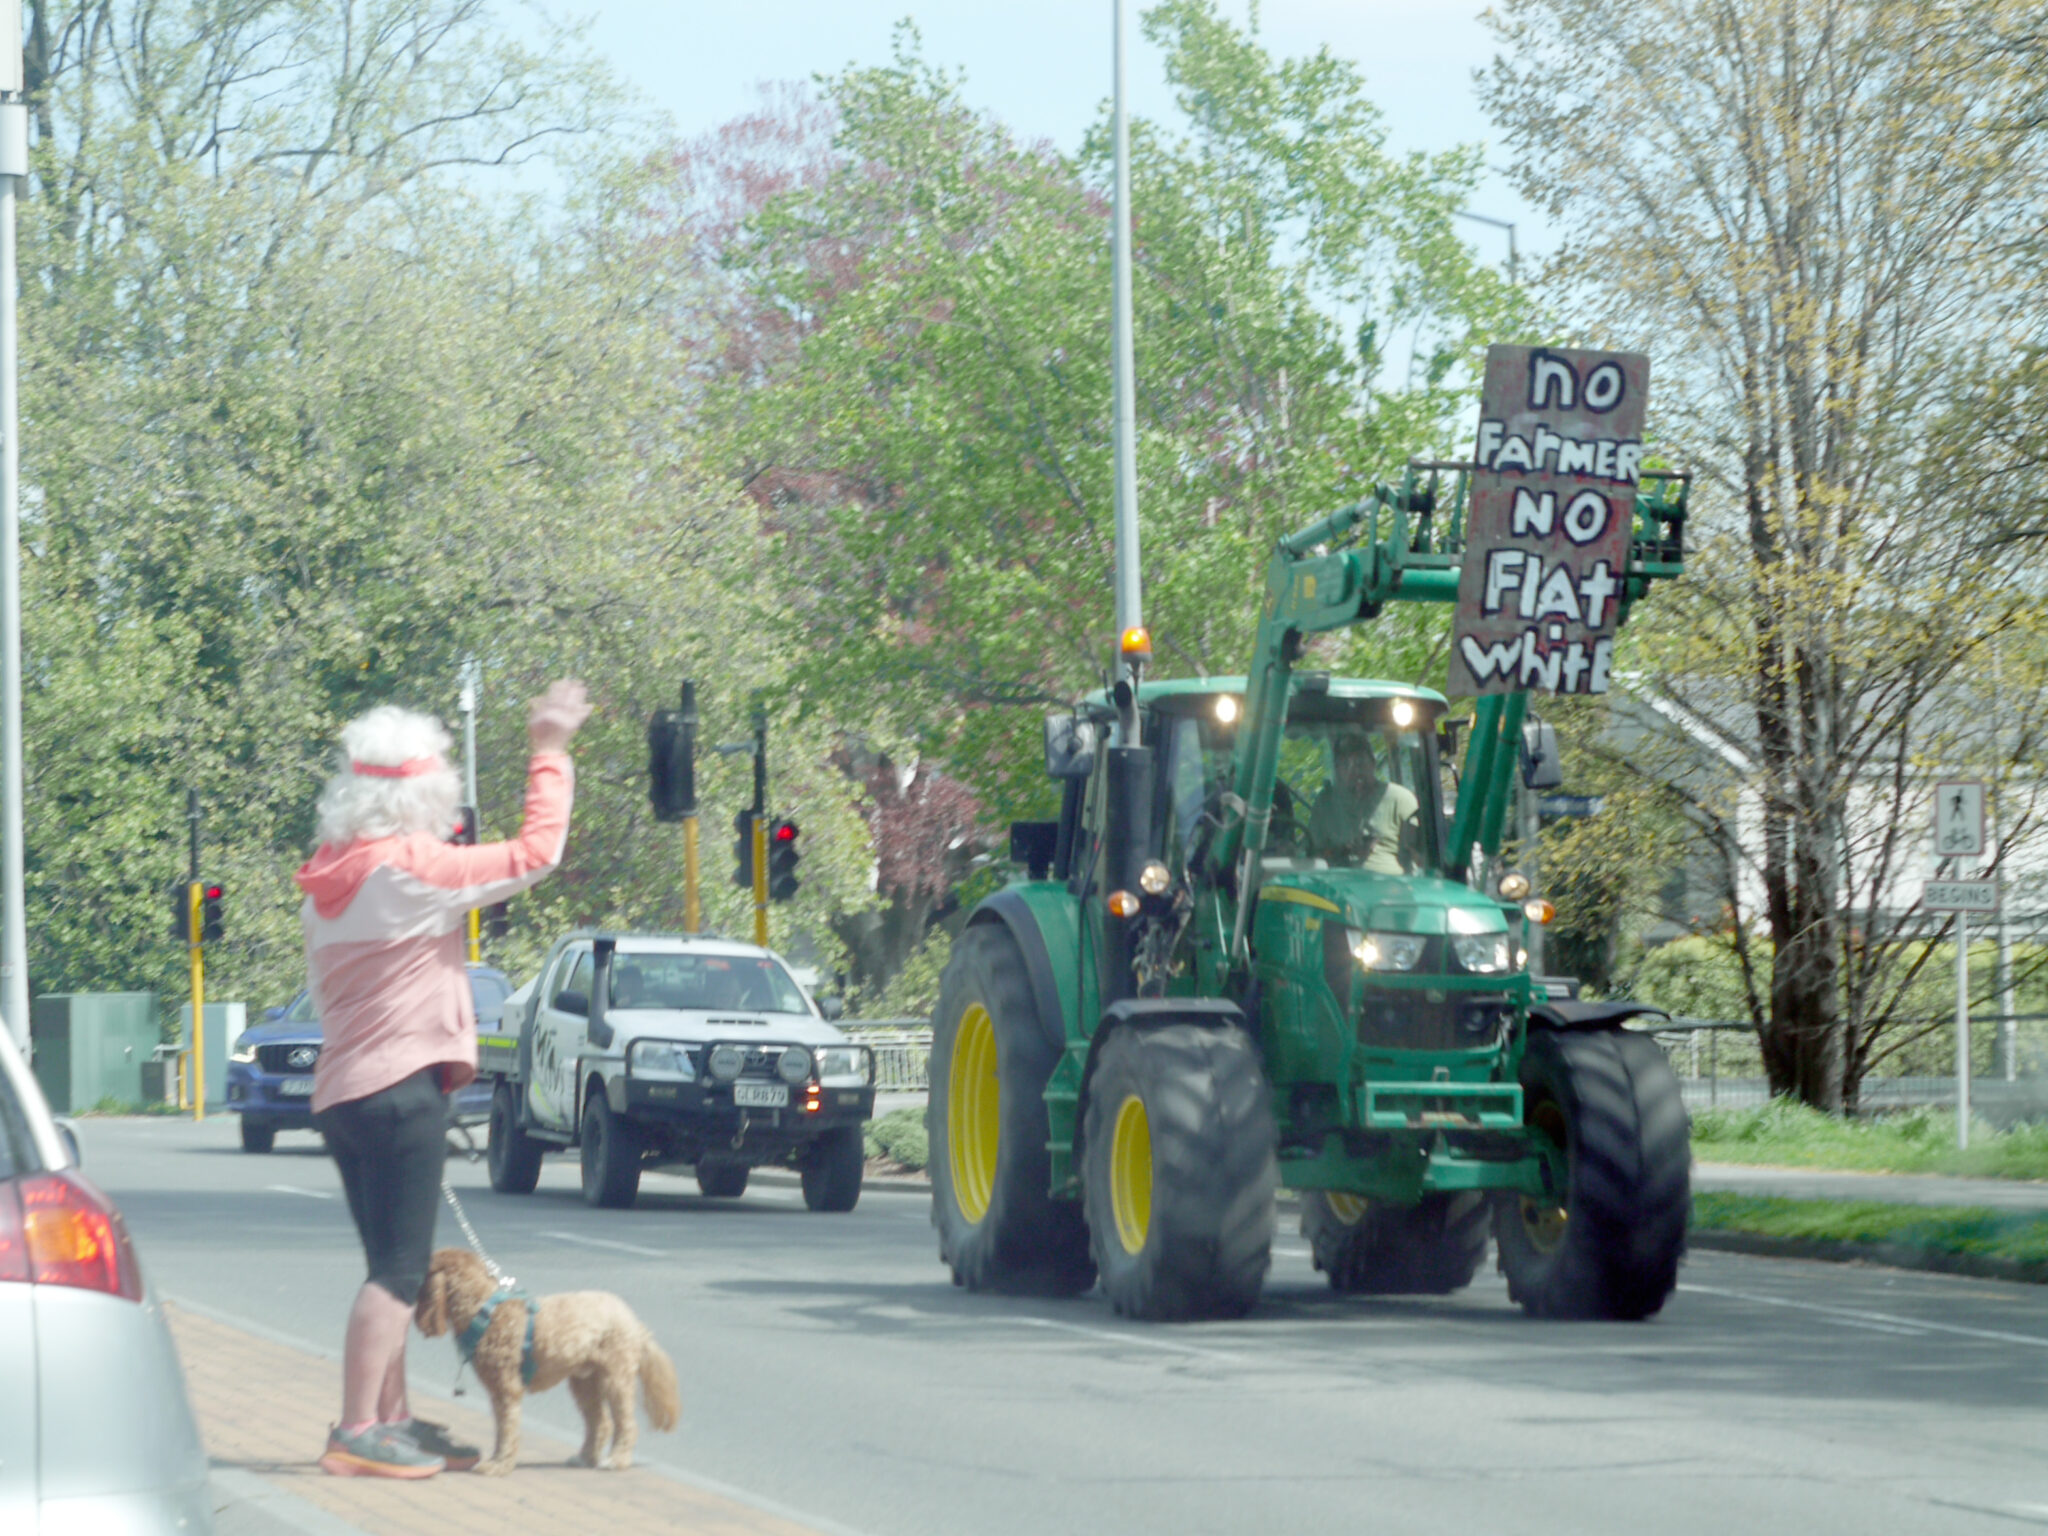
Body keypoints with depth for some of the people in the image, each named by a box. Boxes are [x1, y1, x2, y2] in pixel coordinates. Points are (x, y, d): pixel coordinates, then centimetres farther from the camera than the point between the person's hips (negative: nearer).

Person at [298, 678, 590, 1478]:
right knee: (397, 1271, -8)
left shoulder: (328, 879, 12)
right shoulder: (409, 870, -14)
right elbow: (536, 852, -12)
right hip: (401, 1089, -9)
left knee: (394, 1269, 16)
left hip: (343, 1090, 9)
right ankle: (358, 1431, -12)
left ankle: (392, 1419, 20)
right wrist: (549, 752, -4)